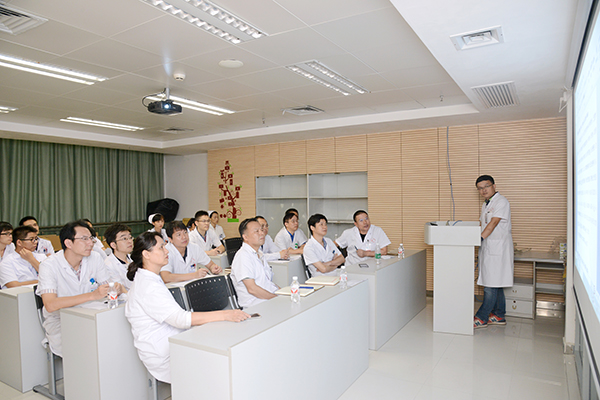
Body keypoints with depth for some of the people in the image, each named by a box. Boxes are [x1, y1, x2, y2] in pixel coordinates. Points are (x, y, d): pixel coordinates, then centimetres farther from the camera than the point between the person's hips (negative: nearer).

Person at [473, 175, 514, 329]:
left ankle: (481, 318, -1)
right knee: (496, 285, 14)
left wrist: (480, 238, -27)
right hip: (488, 249, 9)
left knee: (491, 285, -5)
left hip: (498, 249, -9)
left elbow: (493, 223, -20)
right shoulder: (485, 205, 17)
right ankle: (499, 316, 23)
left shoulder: (501, 202, -10)